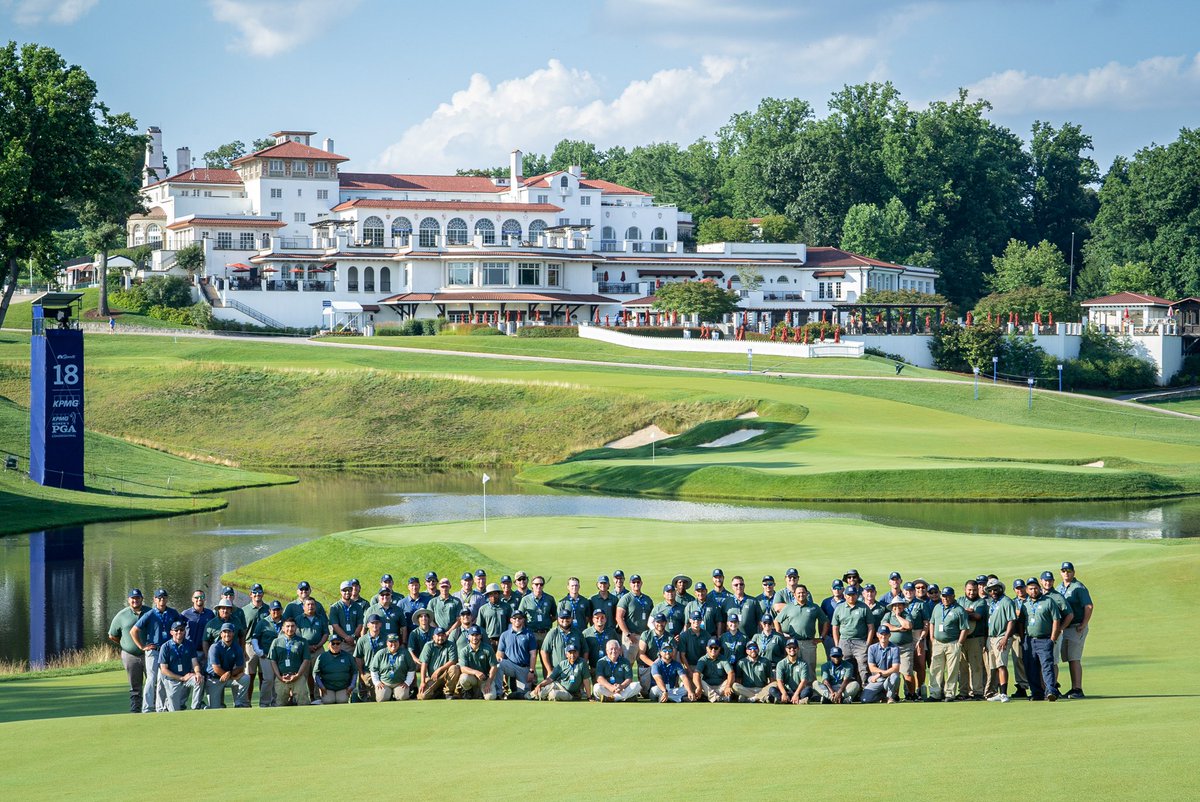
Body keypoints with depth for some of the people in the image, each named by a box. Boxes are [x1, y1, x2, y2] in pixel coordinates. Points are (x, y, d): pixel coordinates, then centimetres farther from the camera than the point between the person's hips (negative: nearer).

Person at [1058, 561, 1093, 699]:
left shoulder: (1079, 587, -8)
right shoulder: (1059, 588, 16)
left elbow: (1088, 606, -14)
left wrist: (1083, 625, -20)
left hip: (1076, 627, -8)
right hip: (1064, 628, 8)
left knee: (1074, 659, -11)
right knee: (1069, 659, 10)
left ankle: (1078, 689, -11)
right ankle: (1074, 688, 15)